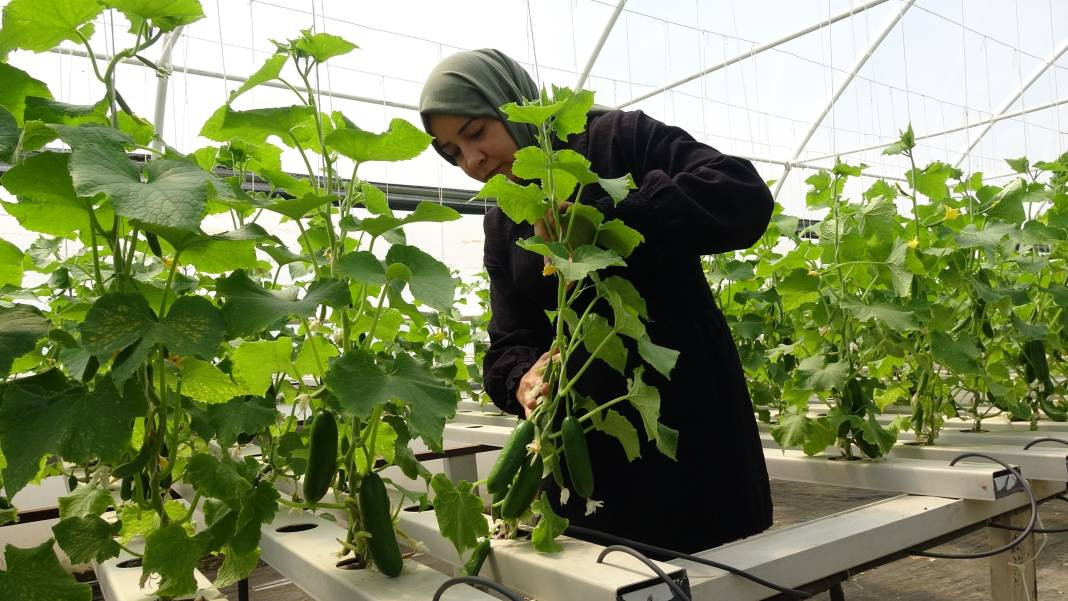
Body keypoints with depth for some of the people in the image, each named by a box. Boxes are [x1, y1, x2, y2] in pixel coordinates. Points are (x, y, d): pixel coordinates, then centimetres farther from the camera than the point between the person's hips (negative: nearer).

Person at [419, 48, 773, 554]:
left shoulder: (621, 137, -4)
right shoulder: (501, 225, 12)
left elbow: (744, 197, -17)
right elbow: (511, 344, 8)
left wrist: (602, 218, -26)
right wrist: (526, 380, -16)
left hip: (689, 417, -4)